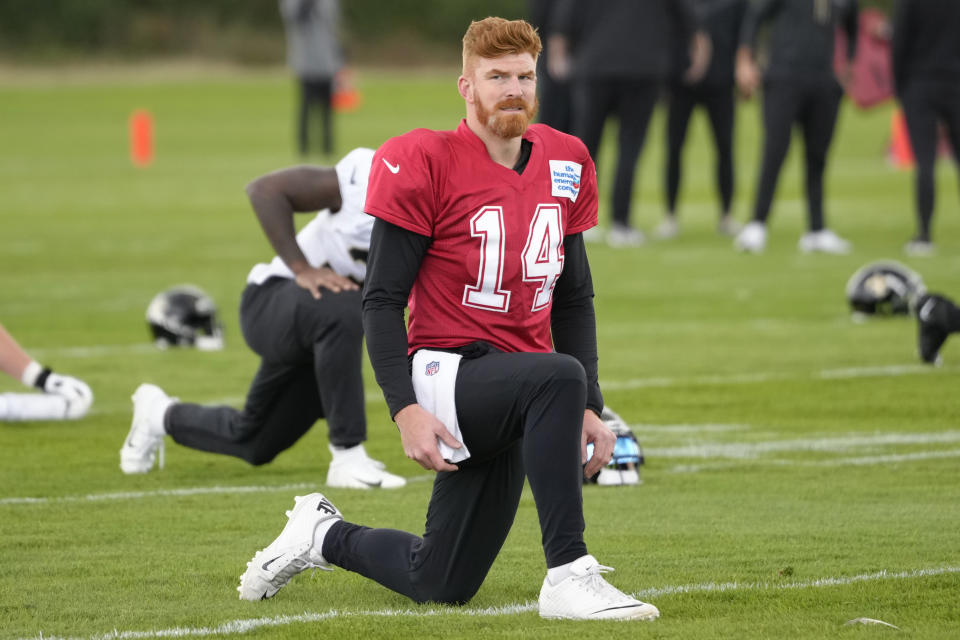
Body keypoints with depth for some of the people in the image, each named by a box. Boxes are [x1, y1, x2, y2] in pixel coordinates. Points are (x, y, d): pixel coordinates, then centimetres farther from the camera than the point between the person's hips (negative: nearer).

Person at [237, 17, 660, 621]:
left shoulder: (565, 164, 7)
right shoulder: (425, 164, -11)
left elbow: (574, 298, 16)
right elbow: (383, 299, -10)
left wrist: (589, 409, 10)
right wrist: (406, 409, -21)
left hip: (506, 405, 6)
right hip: (447, 376, -6)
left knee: (441, 585, 8)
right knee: (557, 377, -37)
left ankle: (326, 536, 35)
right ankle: (568, 575, -32)